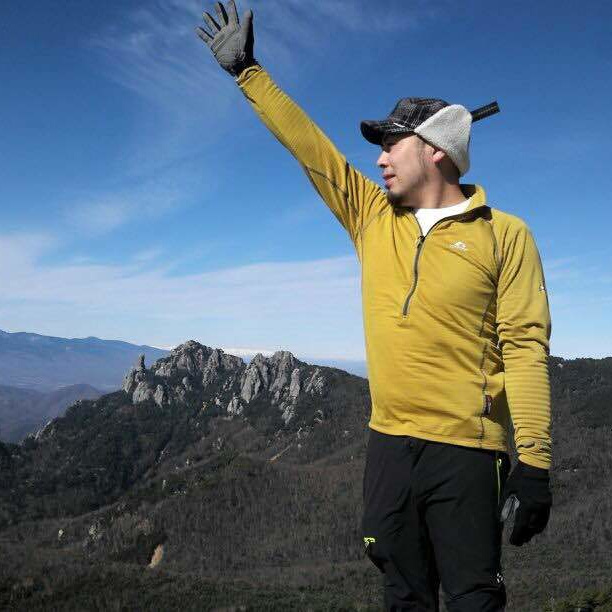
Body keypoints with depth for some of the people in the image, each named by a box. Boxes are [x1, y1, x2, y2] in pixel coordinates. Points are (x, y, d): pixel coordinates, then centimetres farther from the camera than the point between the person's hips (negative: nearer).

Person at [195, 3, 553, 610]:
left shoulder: (503, 235, -4)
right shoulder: (372, 217, 9)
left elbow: (525, 348, -9)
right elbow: (307, 145, 12)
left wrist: (535, 463, -13)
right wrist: (248, 71, 15)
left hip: (466, 452, -4)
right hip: (388, 442, 5)